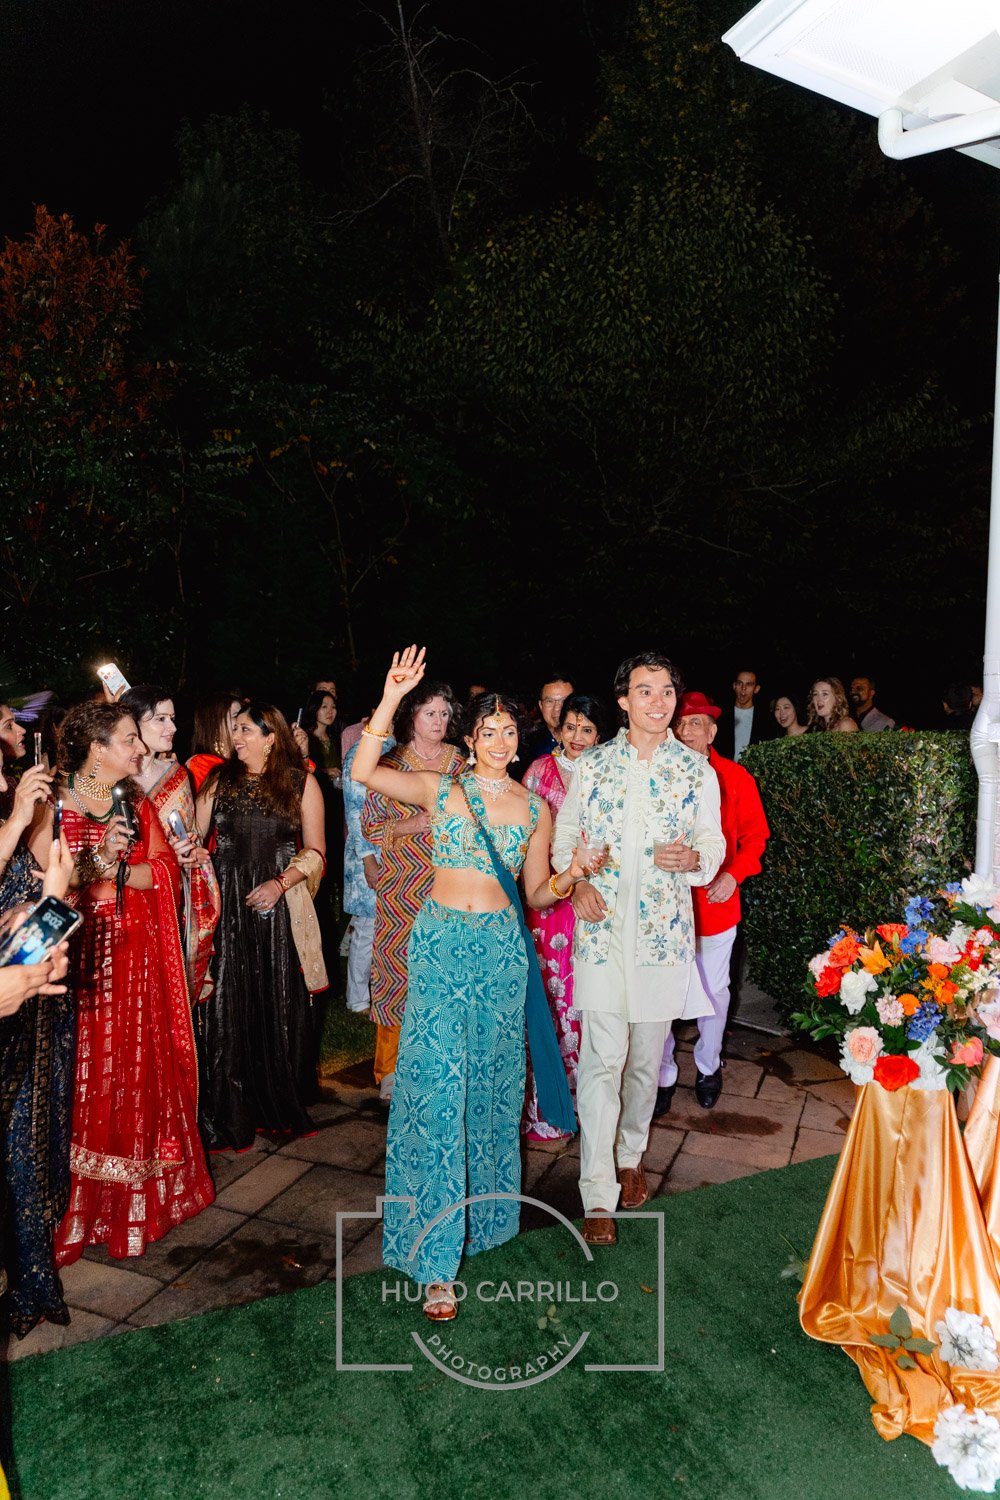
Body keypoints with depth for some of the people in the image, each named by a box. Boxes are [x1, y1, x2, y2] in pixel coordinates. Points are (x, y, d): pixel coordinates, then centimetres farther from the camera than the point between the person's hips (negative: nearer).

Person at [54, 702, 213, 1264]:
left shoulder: (137, 804, 11)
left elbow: (165, 870, 3)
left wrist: (117, 868, -13)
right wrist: (102, 859, -25)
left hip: (141, 956, 5)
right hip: (85, 958, -4)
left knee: (144, 1069, 10)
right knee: (92, 1076, 1)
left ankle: (142, 1196, 25)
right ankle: (89, 1205, 15)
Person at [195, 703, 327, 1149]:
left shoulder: (301, 783, 3)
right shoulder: (219, 779, 9)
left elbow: (315, 851, 2)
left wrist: (281, 883, -11)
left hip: (279, 906, -1)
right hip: (226, 906, 2)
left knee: (280, 1008, 4)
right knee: (227, 1008, 2)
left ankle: (280, 1105, 22)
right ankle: (228, 1113, 15)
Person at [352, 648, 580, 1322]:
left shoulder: (535, 807, 7)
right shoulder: (439, 789, 1)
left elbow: (537, 893, 12)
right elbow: (364, 773, -12)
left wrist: (570, 876, -9)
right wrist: (392, 699, -18)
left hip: (503, 948, 3)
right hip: (441, 944, -2)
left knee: (492, 1085, 13)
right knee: (438, 1085, -5)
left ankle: (484, 1208, 37)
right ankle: (437, 1257, 5)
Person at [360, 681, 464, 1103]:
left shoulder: (459, 761, 8)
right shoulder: (390, 764, 1)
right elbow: (370, 826, 0)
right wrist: (413, 825, -13)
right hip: (402, 886, -2)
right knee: (399, 966, -1)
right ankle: (392, 1072, 14)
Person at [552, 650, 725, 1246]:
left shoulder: (697, 769, 4)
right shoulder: (592, 763, 4)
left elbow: (715, 844, 5)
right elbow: (565, 834, 10)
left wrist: (693, 857, -18)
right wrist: (577, 884, -8)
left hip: (664, 929, 1)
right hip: (602, 926, -1)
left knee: (647, 1056, 13)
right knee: (603, 1057, -5)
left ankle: (631, 1154, 37)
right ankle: (598, 1195, 3)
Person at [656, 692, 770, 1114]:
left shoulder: (736, 778, -2)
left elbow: (754, 836, 2)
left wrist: (734, 875, -12)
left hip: (715, 904, 1)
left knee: (714, 989, 16)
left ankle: (708, 1066, 39)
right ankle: (664, 1073, 27)